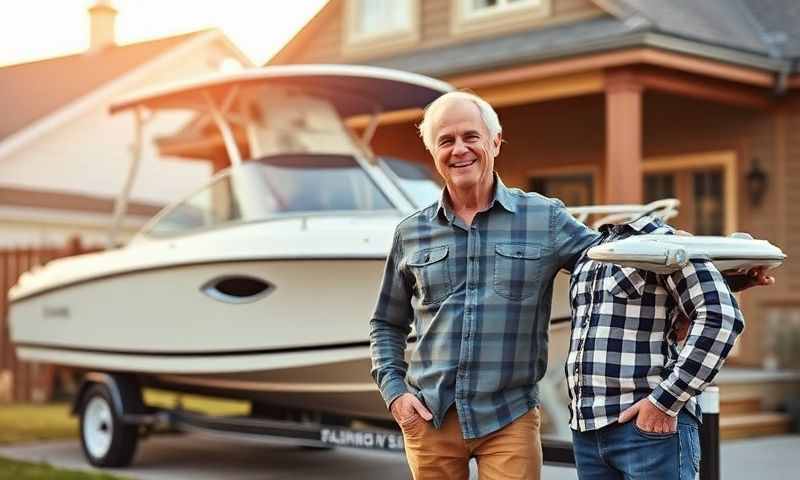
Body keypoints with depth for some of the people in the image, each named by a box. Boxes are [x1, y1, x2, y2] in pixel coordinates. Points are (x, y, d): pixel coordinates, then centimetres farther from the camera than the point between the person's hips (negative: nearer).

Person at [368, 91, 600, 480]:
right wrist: (393, 391, 2)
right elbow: (386, 325, 15)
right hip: (428, 418, 2)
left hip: (510, 418, -2)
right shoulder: (411, 233, 7)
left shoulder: (545, 219, 0)